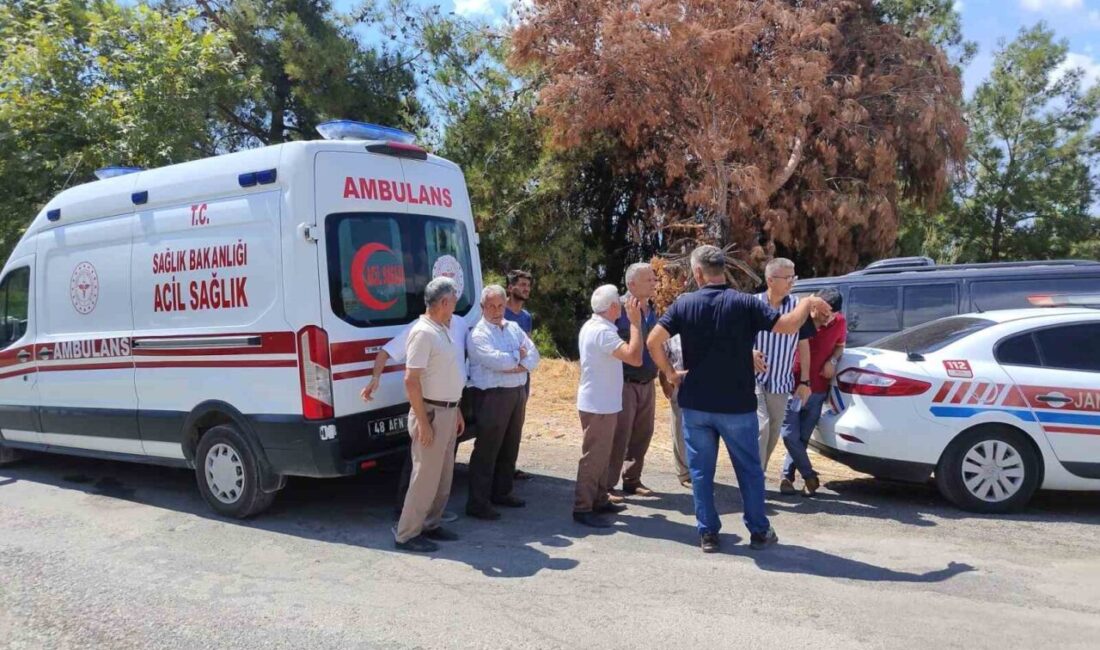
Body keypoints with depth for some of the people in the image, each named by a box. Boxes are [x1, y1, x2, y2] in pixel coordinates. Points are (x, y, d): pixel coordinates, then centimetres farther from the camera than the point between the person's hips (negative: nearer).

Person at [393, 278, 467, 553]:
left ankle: (430, 525, 28)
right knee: (426, 476, -2)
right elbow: (411, 380, -22)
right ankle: (406, 534, 10)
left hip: (448, 412, 9)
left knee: (443, 476, 16)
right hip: (431, 414, -9)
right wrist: (423, 422, -23)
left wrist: (457, 412, 18)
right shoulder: (423, 332, -18)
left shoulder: (443, 330, 11)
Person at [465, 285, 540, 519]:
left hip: (518, 393, 7)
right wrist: (519, 355, -4)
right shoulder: (478, 333, -8)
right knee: (486, 451, -4)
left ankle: (501, 492, 29)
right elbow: (496, 360, -21)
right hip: (492, 396, -7)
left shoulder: (514, 328, 14)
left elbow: (533, 356, 7)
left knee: (510, 448, 16)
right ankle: (477, 503, 1)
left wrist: (519, 365, -13)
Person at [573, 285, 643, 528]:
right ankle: (582, 508, 4)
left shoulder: (591, 326, 10)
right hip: (599, 405, -11)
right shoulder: (603, 332, -23)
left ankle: (599, 501, 28)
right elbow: (635, 357, -32)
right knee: (593, 456, -3)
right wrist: (635, 322, -25)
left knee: (601, 454, 18)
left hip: (600, 402, 11)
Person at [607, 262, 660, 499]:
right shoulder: (619, 308, -12)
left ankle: (632, 480, 26)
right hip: (624, 383, -7)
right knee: (618, 436, -2)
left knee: (642, 435, 13)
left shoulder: (652, 310, 9)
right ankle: (607, 486, 8)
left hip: (647, 384, 7)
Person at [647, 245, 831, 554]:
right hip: (736, 405, -1)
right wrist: (807, 303, 7)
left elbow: (653, 341, -10)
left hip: (695, 404, 1)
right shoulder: (744, 303, -10)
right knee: (749, 470, 14)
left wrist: (670, 373, 4)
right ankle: (759, 531, 23)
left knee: (701, 471, 12)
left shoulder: (684, 304, -4)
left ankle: (707, 533, 16)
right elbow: (789, 325, -13)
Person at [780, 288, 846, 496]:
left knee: (802, 438, 6)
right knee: (790, 435, -8)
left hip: (818, 390, 3)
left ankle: (787, 477, 18)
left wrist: (832, 361, -5)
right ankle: (809, 476, 8)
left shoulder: (839, 323, -2)